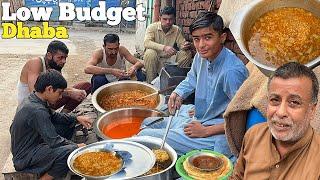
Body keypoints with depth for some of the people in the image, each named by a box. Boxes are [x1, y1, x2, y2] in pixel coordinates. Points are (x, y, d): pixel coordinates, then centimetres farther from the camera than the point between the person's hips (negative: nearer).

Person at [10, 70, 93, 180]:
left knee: (68, 125, 10)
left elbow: (53, 116, 15)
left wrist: (77, 119, 5)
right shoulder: (37, 111, -29)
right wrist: (77, 146, -12)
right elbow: (54, 141, -26)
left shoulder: (33, 99, 0)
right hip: (25, 158, -10)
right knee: (71, 151, -28)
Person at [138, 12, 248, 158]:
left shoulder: (232, 71, -30)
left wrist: (206, 131, -22)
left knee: (144, 136, -11)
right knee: (147, 124, 16)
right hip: (196, 116, 9)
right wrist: (177, 94, -1)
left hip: (214, 135, -9)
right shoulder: (201, 56, -3)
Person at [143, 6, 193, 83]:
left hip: (169, 59, 3)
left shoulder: (177, 30, 0)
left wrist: (186, 46, -28)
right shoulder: (152, 27, -11)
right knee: (150, 53, -35)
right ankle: (150, 83, -20)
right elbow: (147, 43, -26)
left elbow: (181, 44, -1)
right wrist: (164, 47, -41)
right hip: (155, 59, -3)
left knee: (187, 53, -15)